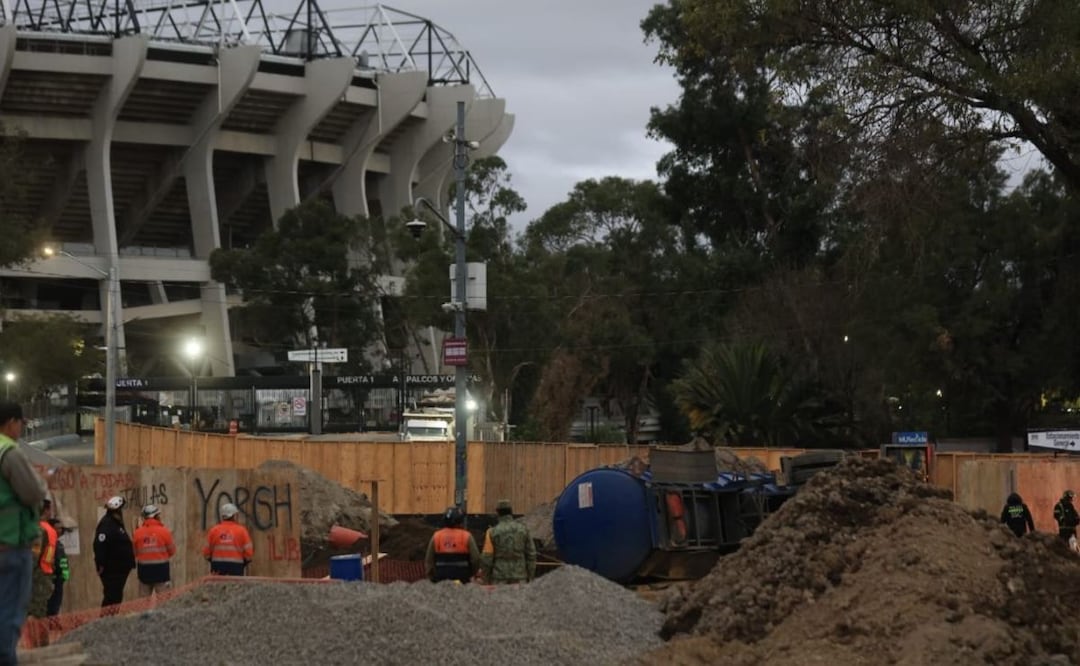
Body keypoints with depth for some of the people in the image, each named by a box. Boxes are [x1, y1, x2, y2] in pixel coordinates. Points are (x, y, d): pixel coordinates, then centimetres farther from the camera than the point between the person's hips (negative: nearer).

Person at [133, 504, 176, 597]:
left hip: (144, 569, 2)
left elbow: (134, 552, 3)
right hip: (160, 568, -2)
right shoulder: (164, 531, -10)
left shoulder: (138, 532, -4)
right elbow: (172, 551, -2)